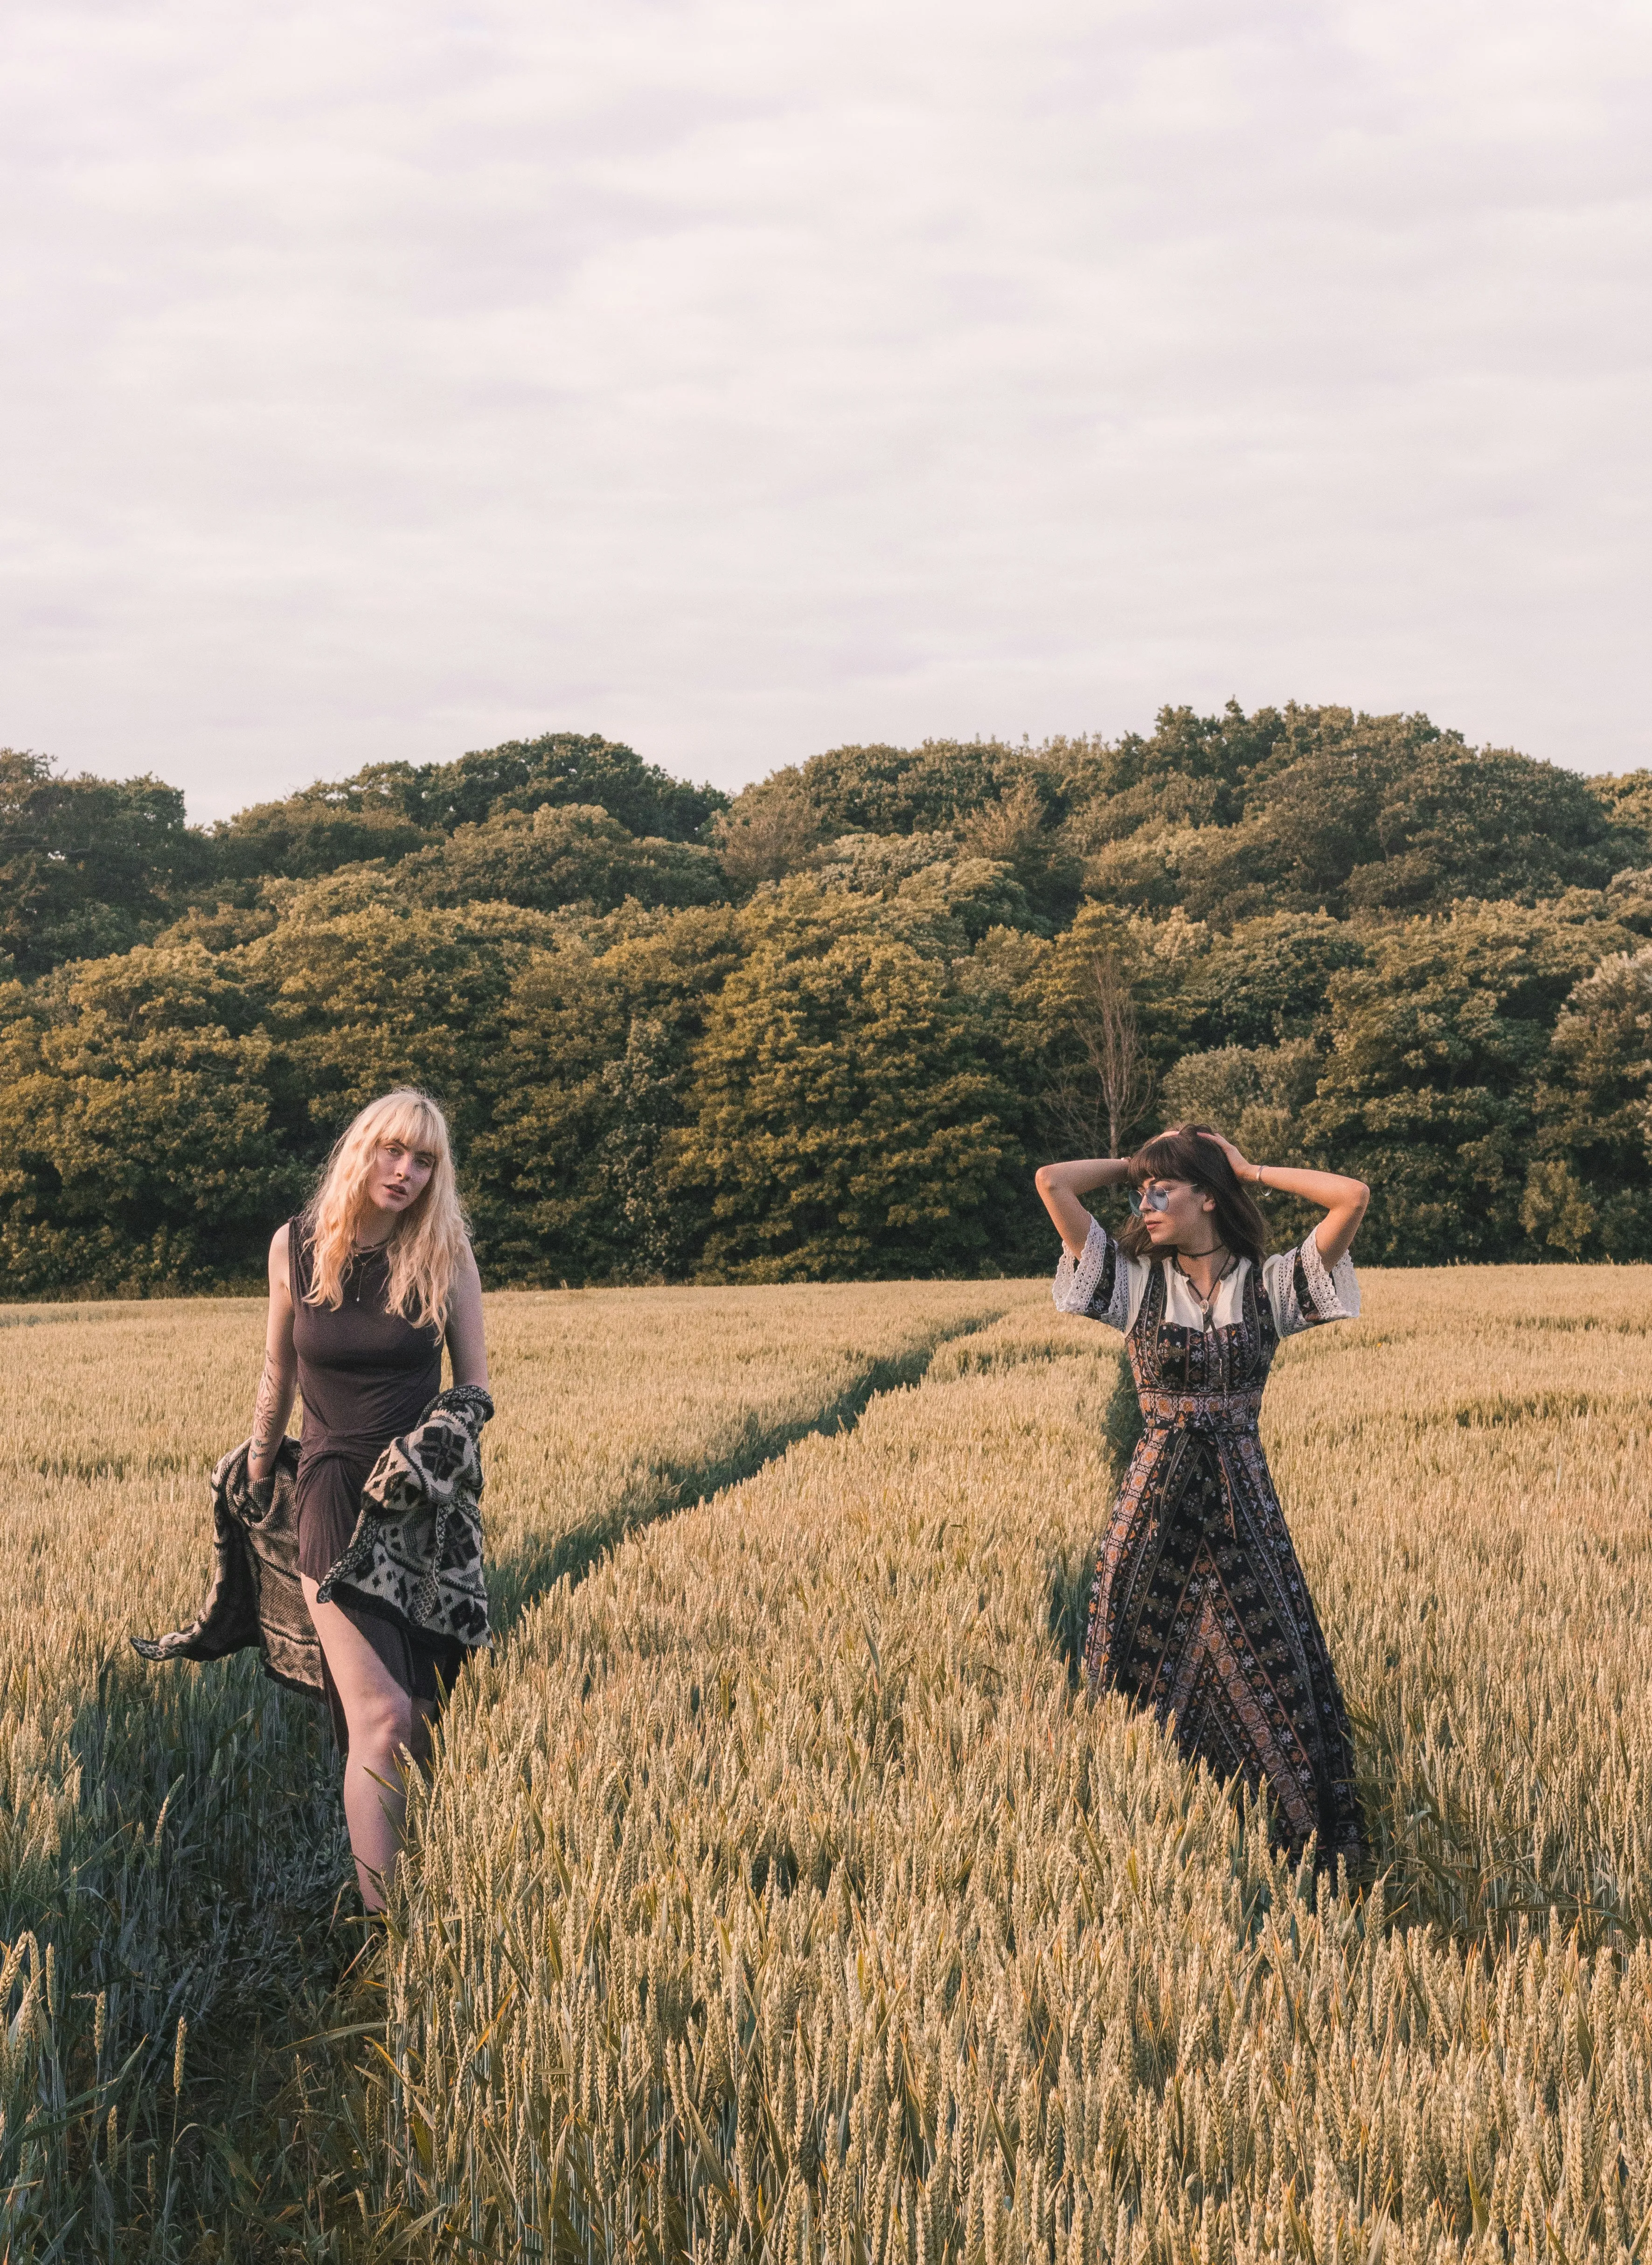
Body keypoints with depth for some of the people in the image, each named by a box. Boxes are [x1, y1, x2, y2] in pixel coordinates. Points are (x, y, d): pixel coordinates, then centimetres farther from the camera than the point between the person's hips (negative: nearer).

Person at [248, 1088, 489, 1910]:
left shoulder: (446, 1254, -2)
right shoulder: (296, 1246, -1)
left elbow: (475, 1387, 6)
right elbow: (279, 1372, 14)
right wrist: (258, 1470, 22)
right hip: (336, 1495, -1)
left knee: (429, 1717, 4)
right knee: (381, 1717, -14)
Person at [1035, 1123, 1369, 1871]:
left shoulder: (1270, 1285, 0)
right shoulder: (1136, 1283, 2)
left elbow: (1353, 1197, -11)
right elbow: (1052, 1182, -5)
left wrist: (1252, 1171, -2)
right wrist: (1132, 1166, 6)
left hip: (1241, 1496, -1)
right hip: (1156, 1493, 1)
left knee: (1268, 1668, -1)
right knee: (1147, 1669, 3)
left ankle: (1316, 1840, 7)